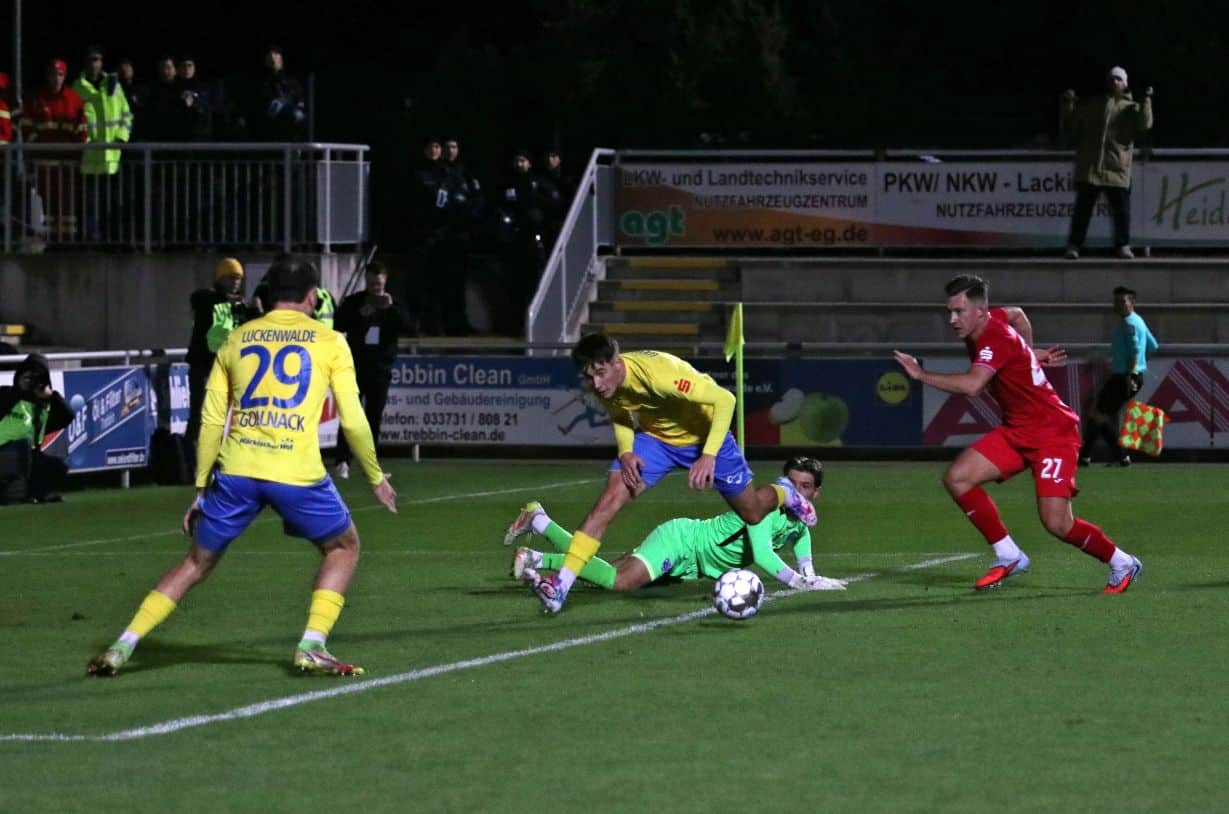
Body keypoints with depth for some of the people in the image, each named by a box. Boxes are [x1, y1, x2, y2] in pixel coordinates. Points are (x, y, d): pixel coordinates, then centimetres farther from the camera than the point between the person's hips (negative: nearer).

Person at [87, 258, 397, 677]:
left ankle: (120, 649, 9)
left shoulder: (237, 340, 15)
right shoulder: (329, 342, 7)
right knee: (343, 547, 21)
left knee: (196, 561, 17)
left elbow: (211, 420, 14)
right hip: (297, 472, -3)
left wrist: (201, 488, 21)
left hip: (236, 470, 3)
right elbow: (352, 418, 5)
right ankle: (312, 647, 4)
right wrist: (376, 477, 18)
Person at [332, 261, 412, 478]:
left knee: (375, 417, 5)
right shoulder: (353, 302, 2)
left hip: (381, 368, 2)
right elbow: (339, 326, -8)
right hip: (356, 366, -2)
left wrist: (392, 308, -25)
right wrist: (359, 315, -23)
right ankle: (343, 462, -9)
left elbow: (405, 325, -8)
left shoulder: (393, 304, 6)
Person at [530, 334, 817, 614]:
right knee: (609, 500, -19)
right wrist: (626, 452, -17)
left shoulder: (658, 372, -40)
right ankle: (561, 583, -20)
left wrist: (709, 455, -42)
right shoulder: (604, 385, -20)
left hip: (704, 435, -4)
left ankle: (784, 493, 50)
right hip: (654, 439, 4)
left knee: (752, 515, 13)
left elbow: (724, 399, -36)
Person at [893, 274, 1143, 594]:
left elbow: (971, 385, -42)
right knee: (957, 477, -7)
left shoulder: (995, 340, -25)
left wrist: (921, 375, -36)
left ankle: (1122, 564, 10)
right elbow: (1017, 315, 26)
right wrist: (1030, 354, 30)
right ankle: (1009, 556, 3)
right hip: (1017, 430, 9)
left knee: (1057, 523, -15)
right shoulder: (990, 321, 2)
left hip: (1053, 432, -9)